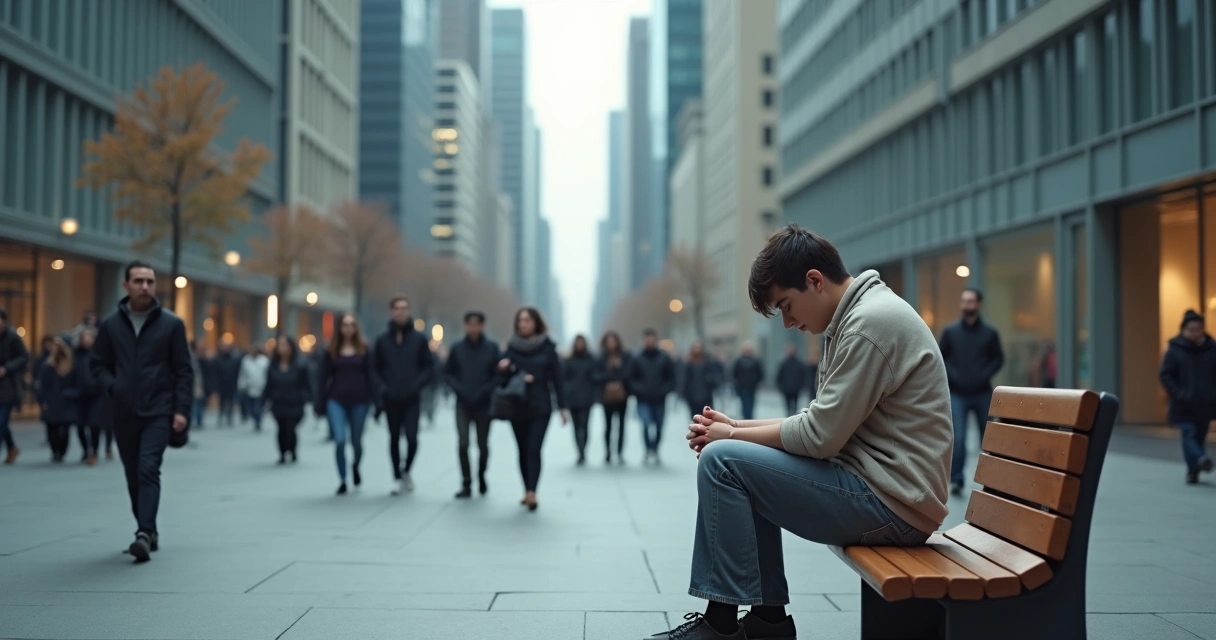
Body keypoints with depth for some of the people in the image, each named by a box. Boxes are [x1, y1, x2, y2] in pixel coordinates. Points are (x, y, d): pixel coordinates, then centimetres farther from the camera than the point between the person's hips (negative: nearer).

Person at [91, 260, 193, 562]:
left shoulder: (171, 324, -1)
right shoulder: (110, 325, 5)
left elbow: (183, 371, -1)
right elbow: (98, 364, 13)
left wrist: (181, 409, -9)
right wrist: (113, 388, -6)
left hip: (158, 412, -3)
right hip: (123, 413, 3)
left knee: (149, 470, -16)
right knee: (133, 475, 10)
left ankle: (144, 533, -19)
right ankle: (148, 531, 23)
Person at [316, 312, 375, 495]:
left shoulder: (364, 349, 3)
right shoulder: (332, 350, 4)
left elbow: (370, 375, 1)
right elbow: (324, 377, 5)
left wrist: (374, 399, -5)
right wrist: (320, 403, 1)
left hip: (359, 401, 0)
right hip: (336, 401, 0)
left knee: (356, 441, 9)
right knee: (339, 440, -12)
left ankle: (356, 467, 42)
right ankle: (343, 481, 4)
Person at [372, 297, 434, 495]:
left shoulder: (419, 338, 2)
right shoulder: (382, 340, 5)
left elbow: (429, 367, 3)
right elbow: (375, 368, 9)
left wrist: (417, 385, -10)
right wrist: (382, 388, -6)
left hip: (412, 399, -1)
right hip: (391, 400, 1)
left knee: (412, 438, -9)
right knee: (394, 438, 7)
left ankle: (406, 470, 15)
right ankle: (397, 476, 20)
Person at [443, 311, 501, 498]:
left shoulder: (492, 348, -3)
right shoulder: (457, 348, 0)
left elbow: (500, 374, -2)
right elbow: (447, 373, 7)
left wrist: (486, 390, -14)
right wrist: (459, 388, -8)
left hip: (484, 404, 0)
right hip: (463, 404, 0)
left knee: (483, 444, 7)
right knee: (463, 443, -13)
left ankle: (481, 476, 34)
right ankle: (466, 484, -4)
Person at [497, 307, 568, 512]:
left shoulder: (547, 347, 0)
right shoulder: (511, 348, 4)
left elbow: (556, 378, 1)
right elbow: (503, 377, 6)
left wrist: (562, 406, -2)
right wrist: (504, 370, -17)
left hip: (541, 407, -2)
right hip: (517, 407, 3)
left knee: (534, 449, -13)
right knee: (523, 451, 7)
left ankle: (531, 492, -21)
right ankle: (528, 491, 17)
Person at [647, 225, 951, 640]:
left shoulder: (871, 322, -17)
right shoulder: (856, 316, 14)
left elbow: (820, 437, -19)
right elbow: (825, 420, 15)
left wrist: (732, 435, -5)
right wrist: (737, 426, 4)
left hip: (892, 504, -10)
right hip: (879, 488, 10)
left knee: (721, 461, -13)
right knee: (747, 472, 19)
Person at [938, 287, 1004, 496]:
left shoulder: (990, 332, 2)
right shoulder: (950, 331, 2)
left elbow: (998, 358, 6)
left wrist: (985, 375, -10)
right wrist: (952, 375, -9)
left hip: (983, 393, 1)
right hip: (958, 394, -1)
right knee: (958, 438, -10)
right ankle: (955, 479, -3)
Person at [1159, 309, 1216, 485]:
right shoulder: (1174, 350, -3)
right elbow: (1165, 375, -2)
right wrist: (1178, 394, -12)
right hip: (1184, 405, -3)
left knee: (1200, 436, 7)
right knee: (1188, 434, -16)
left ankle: (1193, 470, 15)